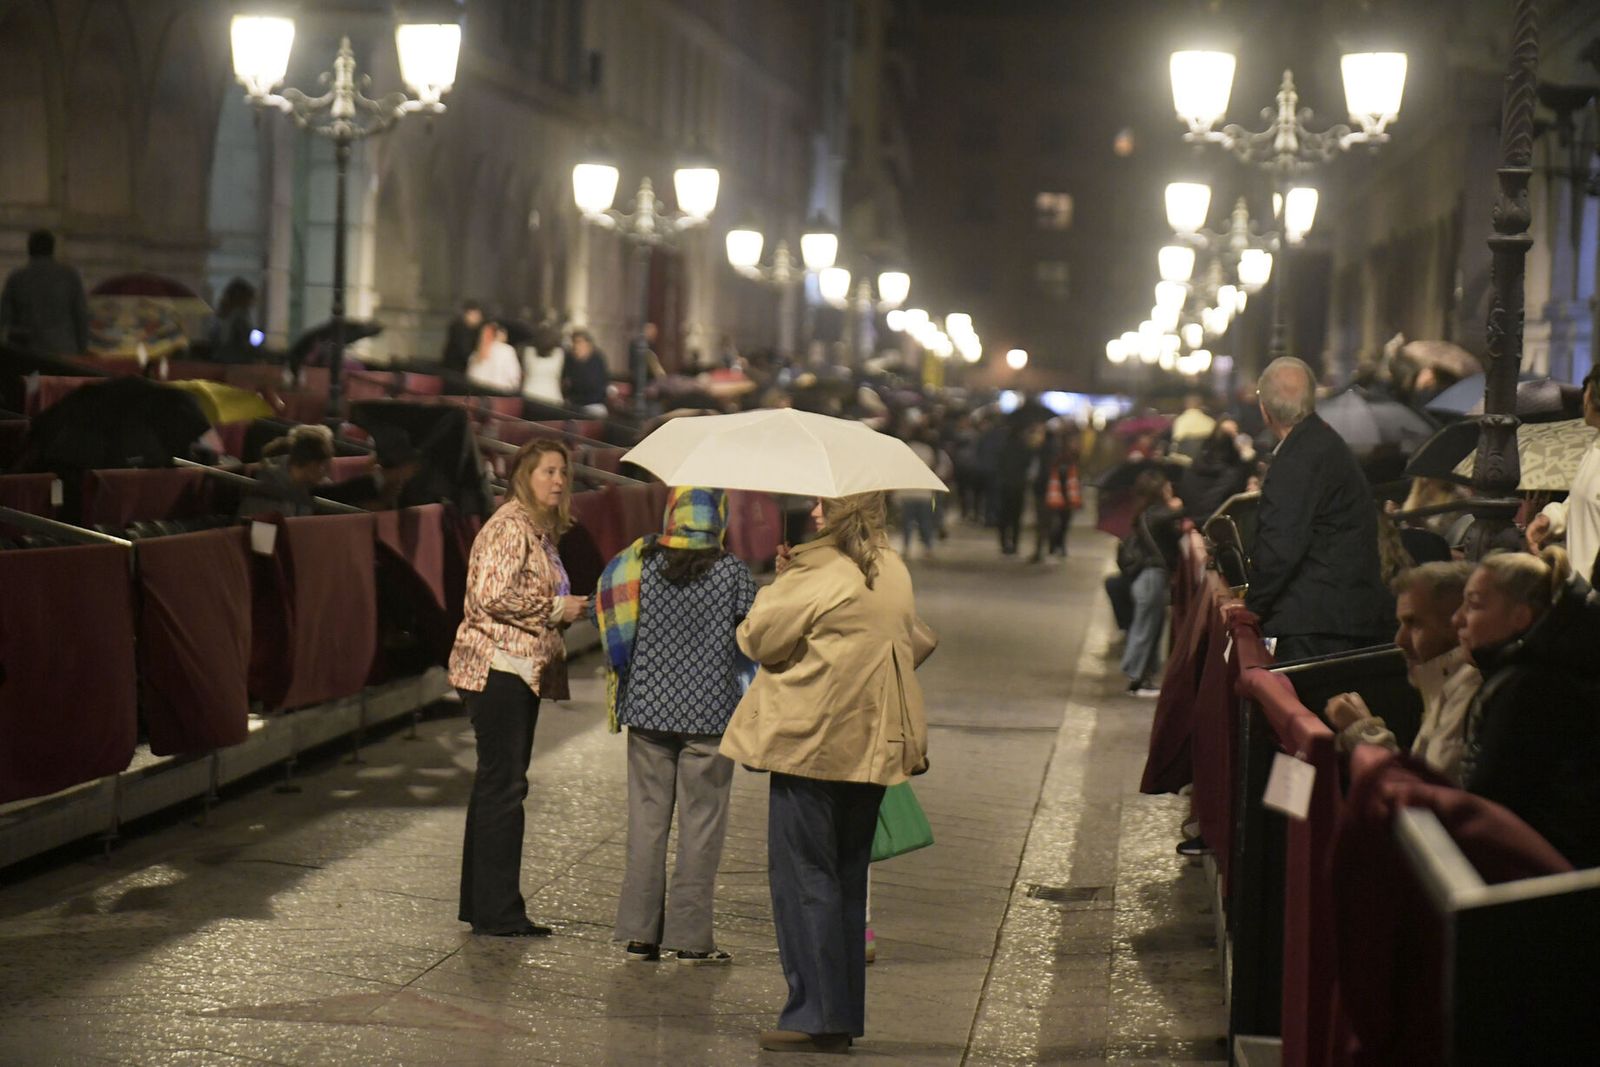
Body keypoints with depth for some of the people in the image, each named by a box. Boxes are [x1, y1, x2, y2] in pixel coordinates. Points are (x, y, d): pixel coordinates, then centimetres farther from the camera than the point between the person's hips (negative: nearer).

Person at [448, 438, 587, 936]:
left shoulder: (539, 530, 18)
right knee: (503, 785, -8)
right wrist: (557, 609, -14)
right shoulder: (510, 526, -13)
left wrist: (565, 610, 10)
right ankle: (498, 910, -4)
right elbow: (493, 596, -23)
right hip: (497, 667, -10)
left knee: (497, 784, 13)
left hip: (520, 670, 10)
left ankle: (481, 905, 19)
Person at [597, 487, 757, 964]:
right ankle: (689, 936, 5)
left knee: (647, 818, 9)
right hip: (709, 712, -3)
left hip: (648, 709, 3)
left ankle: (639, 932, 10)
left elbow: (615, 632, 4)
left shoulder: (642, 563, -1)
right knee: (700, 823, 4)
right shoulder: (732, 572, -7)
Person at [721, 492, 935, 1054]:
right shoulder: (894, 572, 9)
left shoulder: (819, 576, -15)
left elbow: (759, 638, -9)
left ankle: (816, 1014, -3)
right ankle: (845, 1015, 17)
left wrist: (780, 582, 8)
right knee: (847, 878, 14)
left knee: (803, 877, -2)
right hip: (872, 746, 8)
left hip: (811, 741, -8)